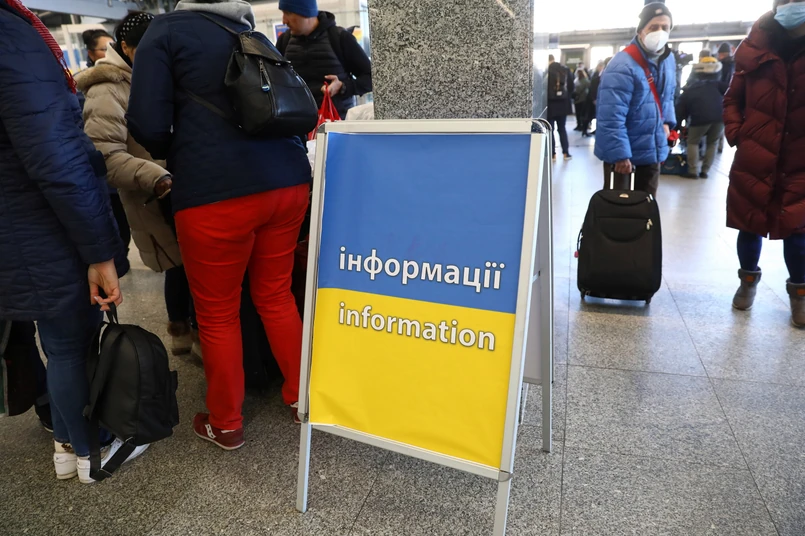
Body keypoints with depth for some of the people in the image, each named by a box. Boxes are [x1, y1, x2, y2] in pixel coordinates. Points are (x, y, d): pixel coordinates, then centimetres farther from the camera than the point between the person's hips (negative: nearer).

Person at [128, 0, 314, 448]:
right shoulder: (256, 37, 23)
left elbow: (148, 124, -4)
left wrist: (178, 159, 17)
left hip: (216, 192, -5)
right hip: (289, 180, 6)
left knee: (218, 314, 10)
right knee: (276, 297, 20)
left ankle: (226, 424, 27)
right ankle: (302, 398, 33)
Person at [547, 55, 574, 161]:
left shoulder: (546, 71, -11)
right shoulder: (566, 70, 2)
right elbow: (571, 87, 4)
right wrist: (567, 96, 17)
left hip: (550, 104, -4)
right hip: (563, 104, 4)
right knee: (562, 128, 14)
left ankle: (552, 154, 3)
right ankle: (566, 153, 13)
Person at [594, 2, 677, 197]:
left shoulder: (668, 59, 6)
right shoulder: (623, 66, -22)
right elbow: (612, 117, -26)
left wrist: (667, 121, 6)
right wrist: (620, 153, -27)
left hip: (653, 149, 7)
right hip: (622, 153, -7)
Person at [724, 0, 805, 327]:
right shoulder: (756, 49, 2)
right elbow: (733, 98, 12)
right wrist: (735, 133, -1)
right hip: (754, 161, 1)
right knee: (749, 226, 10)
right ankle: (748, 279, 34)